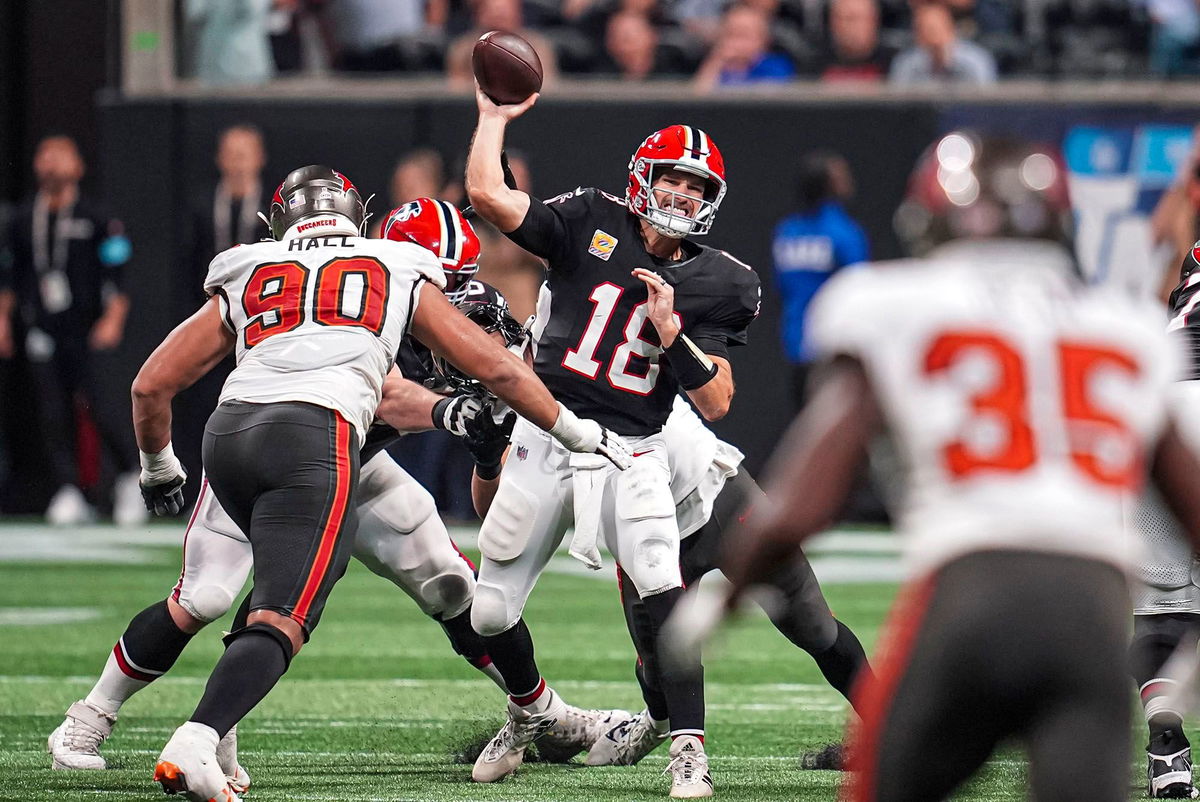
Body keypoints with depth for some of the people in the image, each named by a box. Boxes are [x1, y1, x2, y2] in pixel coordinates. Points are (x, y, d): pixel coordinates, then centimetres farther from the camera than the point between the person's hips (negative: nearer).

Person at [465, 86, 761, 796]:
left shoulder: (717, 285, -1)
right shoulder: (591, 226, -1)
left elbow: (717, 403, -5)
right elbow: (487, 194, -10)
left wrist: (670, 330, -17)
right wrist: (495, 116, -2)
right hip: (545, 441, 1)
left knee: (663, 593, -24)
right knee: (491, 615, 6)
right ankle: (533, 711, 36)